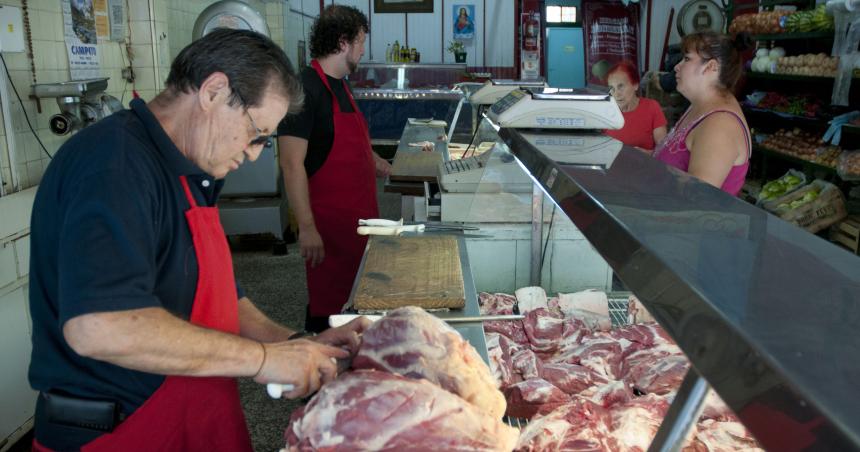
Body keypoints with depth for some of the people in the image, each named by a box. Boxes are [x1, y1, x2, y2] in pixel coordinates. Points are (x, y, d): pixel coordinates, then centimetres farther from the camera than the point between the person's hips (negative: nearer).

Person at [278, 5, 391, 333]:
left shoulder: (339, 85, 12)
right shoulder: (306, 88, -17)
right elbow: (292, 164, -22)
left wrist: (372, 159, 19)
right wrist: (307, 228, -24)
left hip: (358, 215, 9)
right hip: (329, 220, -9)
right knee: (328, 305, 2)